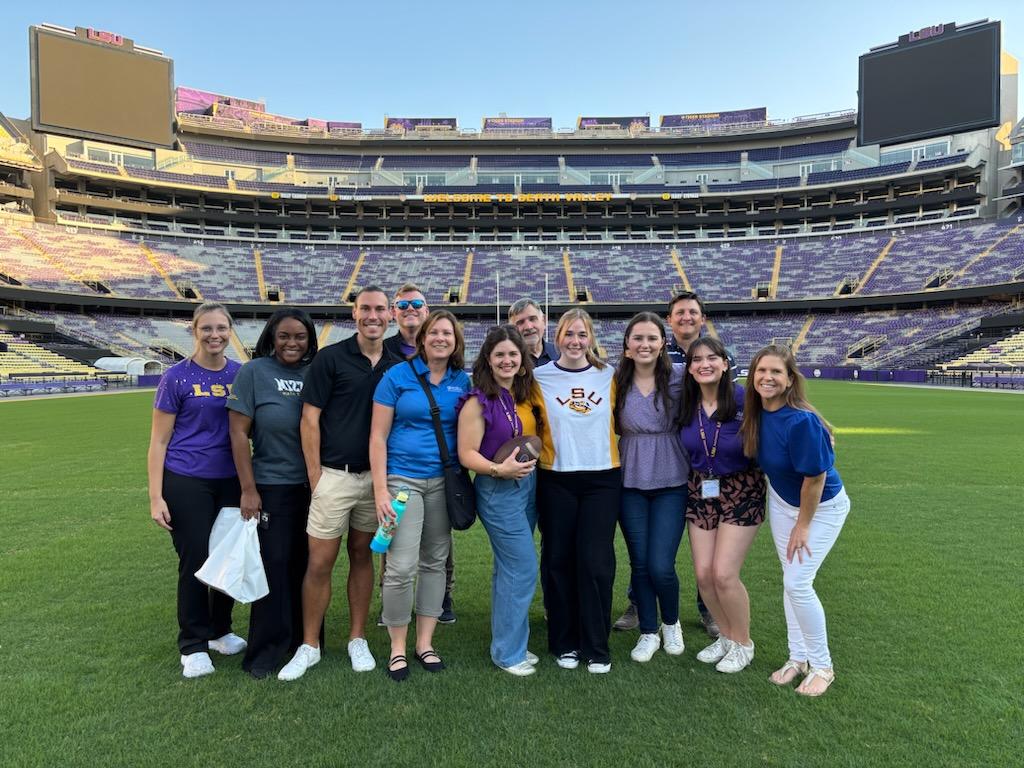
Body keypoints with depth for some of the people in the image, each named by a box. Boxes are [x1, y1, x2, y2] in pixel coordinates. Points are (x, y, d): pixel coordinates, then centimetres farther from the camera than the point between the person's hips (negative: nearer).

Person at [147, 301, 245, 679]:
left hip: (231, 481, 3)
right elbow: (159, 441, -4)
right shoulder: (177, 377, -7)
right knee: (195, 561, 3)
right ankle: (193, 646, 21)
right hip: (187, 483, -3)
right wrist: (156, 497, -9)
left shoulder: (241, 374, 2)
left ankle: (220, 631, 33)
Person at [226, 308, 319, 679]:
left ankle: (303, 639, 29)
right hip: (272, 487, -3)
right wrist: (248, 490, -10)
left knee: (306, 564, 12)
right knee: (274, 566, 3)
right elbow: (238, 432, -7)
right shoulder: (254, 372, -6)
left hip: (313, 486, 3)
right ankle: (266, 651, 20)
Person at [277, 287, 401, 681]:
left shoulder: (397, 366, 7)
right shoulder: (330, 357, -4)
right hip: (334, 475, -3)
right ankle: (309, 646, 17)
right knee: (319, 563, 1)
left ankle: (357, 640, 25)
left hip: (376, 477, 3)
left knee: (362, 556, 13)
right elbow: (310, 419, -5)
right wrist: (315, 476, -9)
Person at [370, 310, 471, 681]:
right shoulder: (398, 376, -4)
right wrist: (380, 489, -10)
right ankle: (397, 648, 13)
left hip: (444, 481, 4)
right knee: (402, 567, -7)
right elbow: (378, 435, -5)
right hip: (403, 478, -3)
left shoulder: (463, 381, 5)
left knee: (435, 562, 11)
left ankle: (424, 643, 26)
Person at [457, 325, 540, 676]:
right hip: (497, 491, -7)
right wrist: (500, 469, -28)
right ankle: (508, 652, 11)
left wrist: (535, 459, 3)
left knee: (509, 568, 16)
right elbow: (467, 455, -15)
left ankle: (509, 643, 29)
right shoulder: (478, 402, -13)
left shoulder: (524, 395, 7)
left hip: (527, 486, 7)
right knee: (523, 569, -5)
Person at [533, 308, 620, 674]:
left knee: (596, 563, 0)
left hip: (602, 479, 1)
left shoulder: (608, 375, 4)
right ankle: (564, 643, 23)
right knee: (558, 561, 6)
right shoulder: (540, 376, 0)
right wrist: (535, 451, -3)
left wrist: (606, 449, 5)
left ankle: (596, 648, 15)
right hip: (556, 480, 0)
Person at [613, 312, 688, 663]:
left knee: (660, 566, -4)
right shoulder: (616, 382, -2)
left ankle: (671, 623, 27)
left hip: (671, 483, -2)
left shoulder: (679, 379, -7)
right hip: (631, 483, 2)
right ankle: (648, 632, 30)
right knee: (639, 563, 9)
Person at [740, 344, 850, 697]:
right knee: (790, 580, 12)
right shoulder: (756, 412, -12)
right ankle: (798, 657, 29)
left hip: (822, 507, -6)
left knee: (798, 583, -8)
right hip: (781, 501, 7)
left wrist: (802, 526, -15)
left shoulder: (801, 420, -33)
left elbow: (815, 477, -25)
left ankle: (822, 666, 14)